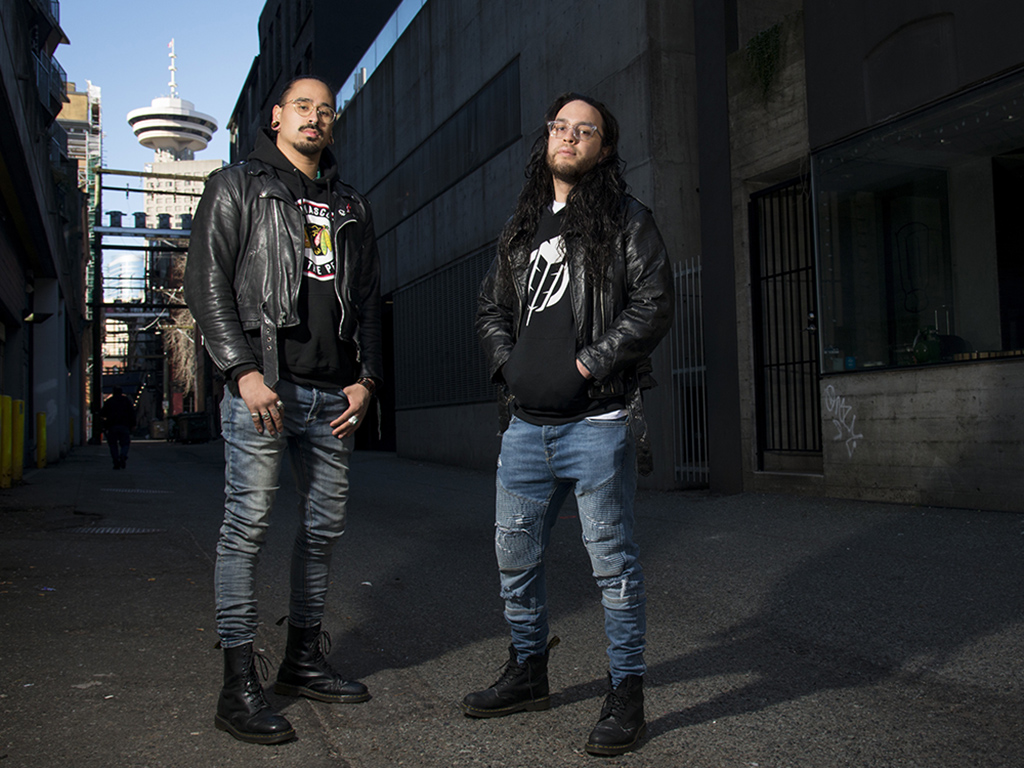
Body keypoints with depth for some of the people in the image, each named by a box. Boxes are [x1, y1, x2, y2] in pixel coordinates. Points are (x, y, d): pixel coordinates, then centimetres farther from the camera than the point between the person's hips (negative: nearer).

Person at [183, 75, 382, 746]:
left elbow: (370, 300, 19)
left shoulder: (353, 206, 20)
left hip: (334, 395, 5)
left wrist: (367, 377, 5)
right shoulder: (236, 187, 7)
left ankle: (304, 659, 23)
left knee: (325, 526, 9)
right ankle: (240, 684, 1)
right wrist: (243, 370, -14)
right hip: (264, 386, -5)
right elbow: (206, 283, -2)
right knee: (248, 526, -6)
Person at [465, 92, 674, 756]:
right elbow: (492, 306, 23)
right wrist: (509, 365, 6)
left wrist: (586, 365, -14)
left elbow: (653, 305, -8)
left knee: (613, 562, 0)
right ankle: (528, 674, 34)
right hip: (527, 425, 6)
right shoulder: (523, 227, 18)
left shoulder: (627, 220, 1)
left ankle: (626, 695, 14)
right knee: (516, 557, 14)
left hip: (597, 422, -6)